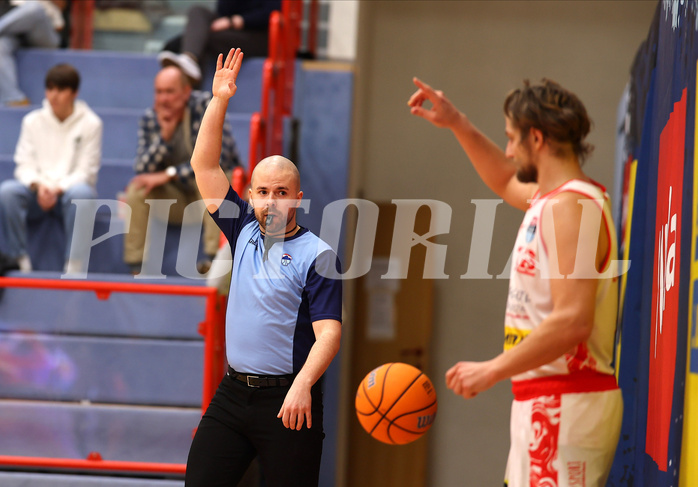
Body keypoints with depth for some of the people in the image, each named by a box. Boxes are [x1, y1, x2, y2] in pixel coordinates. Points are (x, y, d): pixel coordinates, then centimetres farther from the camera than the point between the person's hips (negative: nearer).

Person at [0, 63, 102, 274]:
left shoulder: (90, 123, -2)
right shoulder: (33, 121, 6)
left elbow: (86, 172, -6)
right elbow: (24, 165, 3)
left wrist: (58, 189, -22)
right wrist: (38, 185, -20)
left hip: (70, 188, -3)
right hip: (37, 191, 3)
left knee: (80, 193, -38)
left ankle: (74, 266, -33)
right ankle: (20, 261, -25)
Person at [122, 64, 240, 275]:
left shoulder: (205, 105, -16)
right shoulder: (150, 119, -3)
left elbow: (218, 156, -25)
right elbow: (143, 170, -11)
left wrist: (169, 174, -25)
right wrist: (165, 134, -25)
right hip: (176, 197, 4)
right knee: (137, 191, -21)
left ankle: (214, 258, -41)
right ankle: (136, 266, -20)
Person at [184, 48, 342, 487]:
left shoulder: (317, 255, -6)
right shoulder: (245, 233, 11)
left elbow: (329, 331, -14)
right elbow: (204, 166, 11)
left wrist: (302, 384, -29)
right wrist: (219, 100, 3)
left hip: (288, 401, -6)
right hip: (233, 393, 6)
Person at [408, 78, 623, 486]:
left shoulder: (571, 206, -17)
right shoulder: (551, 198, 14)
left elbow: (572, 321, -26)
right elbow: (507, 182, 40)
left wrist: (492, 370, -20)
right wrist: (457, 124, 31)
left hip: (566, 405, -10)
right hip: (544, 402, 10)